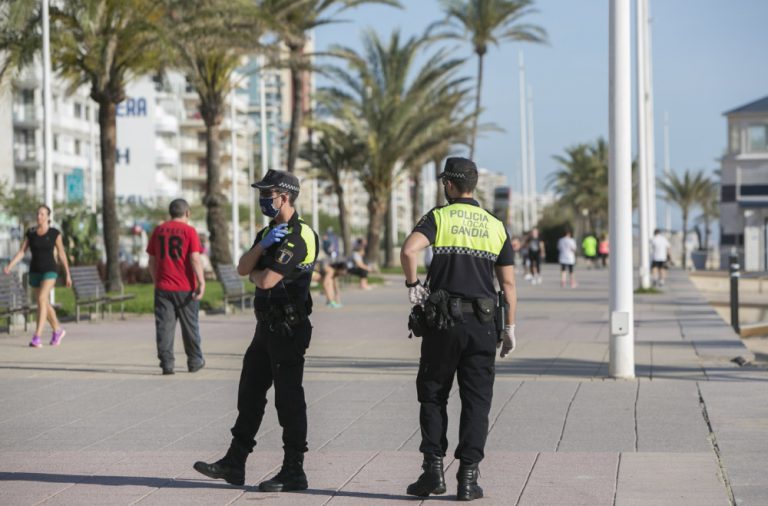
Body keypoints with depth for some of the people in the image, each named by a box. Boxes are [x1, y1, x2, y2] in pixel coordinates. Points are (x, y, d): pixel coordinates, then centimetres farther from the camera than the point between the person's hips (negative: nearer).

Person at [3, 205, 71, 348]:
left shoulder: (55, 233, -4)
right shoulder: (30, 232, 5)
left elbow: (62, 254, 2)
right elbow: (21, 252, 1)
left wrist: (68, 274, 4)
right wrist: (9, 266, -14)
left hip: (49, 271, -5)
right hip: (35, 272, 5)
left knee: (41, 299, -23)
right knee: (44, 304, 14)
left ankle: (37, 338, -25)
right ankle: (58, 331, 38)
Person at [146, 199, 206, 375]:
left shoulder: (158, 230, 7)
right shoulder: (189, 231, -4)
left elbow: (152, 260, 11)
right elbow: (195, 258, -13)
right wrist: (201, 282, -13)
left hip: (163, 288, 2)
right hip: (185, 288, -2)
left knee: (164, 326, 2)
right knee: (190, 326, 10)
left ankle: (167, 363, -5)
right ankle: (195, 361, 20)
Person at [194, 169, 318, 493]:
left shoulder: (300, 235, -16)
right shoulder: (268, 231, 16)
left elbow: (267, 281, -22)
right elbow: (242, 269, 6)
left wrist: (256, 274, 1)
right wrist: (262, 246, -10)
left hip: (288, 329, -10)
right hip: (267, 326, 10)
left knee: (288, 399, -4)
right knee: (250, 395, 13)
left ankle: (294, 472, 2)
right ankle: (234, 464, 21)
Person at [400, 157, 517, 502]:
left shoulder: (439, 217, -1)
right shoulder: (495, 226, 9)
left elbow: (409, 250, -21)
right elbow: (508, 282, 8)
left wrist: (412, 285, -5)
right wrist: (510, 327, 15)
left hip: (444, 321, -2)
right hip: (483, 323, 2)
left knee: (433, 395, 10)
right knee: (476, 401, 5)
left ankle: (433, 470, 4)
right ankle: (468, 477, 2)